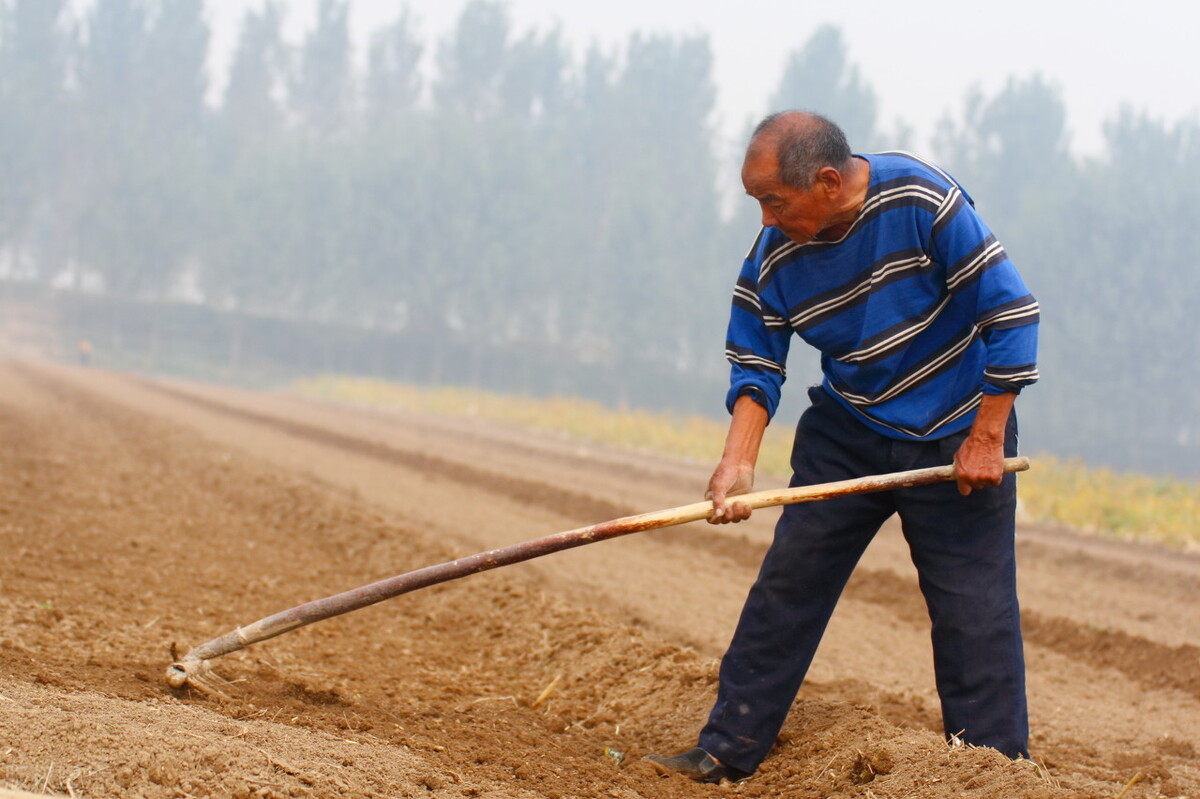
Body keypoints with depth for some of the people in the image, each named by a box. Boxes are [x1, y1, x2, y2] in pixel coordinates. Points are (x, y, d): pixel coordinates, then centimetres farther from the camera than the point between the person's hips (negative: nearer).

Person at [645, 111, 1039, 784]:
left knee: (974, 613, -4)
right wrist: (739, 461, -19)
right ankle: (727, 753, 9)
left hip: (956, 439, -4)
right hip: (847, 434, 4)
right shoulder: (775, 258, -9)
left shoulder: (921, 200, -23)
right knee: (786, 585, 1)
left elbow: (1012, 312, -20)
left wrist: (986, 438, -18)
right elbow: (756, 364, -2)